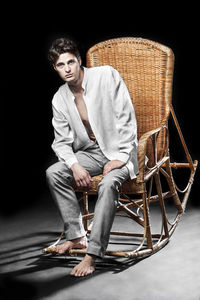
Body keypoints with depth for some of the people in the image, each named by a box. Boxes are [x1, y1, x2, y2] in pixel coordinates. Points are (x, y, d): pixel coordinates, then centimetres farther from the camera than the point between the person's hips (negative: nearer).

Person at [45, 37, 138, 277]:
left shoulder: (107, 76, -12)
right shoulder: (59, 99, 1)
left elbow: (126, 118, -13)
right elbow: (62, 141, 4)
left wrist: (121, 157, -19)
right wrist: (75, 166, -16)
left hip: (120, 149, -5)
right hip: (91, 151, 5)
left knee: (108, 183, -34)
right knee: (53, 173, -15)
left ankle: (92, 254, -31)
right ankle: (76, 235, -7)